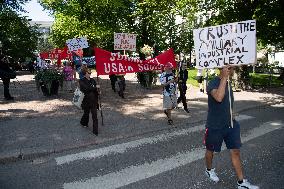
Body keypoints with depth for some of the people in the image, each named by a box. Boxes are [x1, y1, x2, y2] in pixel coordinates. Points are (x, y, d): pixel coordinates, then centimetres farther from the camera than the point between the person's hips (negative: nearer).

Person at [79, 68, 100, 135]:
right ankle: (83, 122, 47)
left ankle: (95, 130, 6)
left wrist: (98, 90, -10)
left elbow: (96, 88, 12)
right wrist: (95, 87, -20)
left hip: (93, 100, 3)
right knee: (86, 113, 15)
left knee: (94, 115, -1)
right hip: (86, 100, -3)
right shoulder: (82, 81, -7)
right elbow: (86, 88, -22)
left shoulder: (92, 80, 8)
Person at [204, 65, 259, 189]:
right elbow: (219, 97, -40)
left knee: (235, 151, 7)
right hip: (215, 126, -7)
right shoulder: (213, 83, -18)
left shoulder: (228, 83, 7)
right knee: (211, 150, 14)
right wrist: (224, 77, -34)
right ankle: (209, 170, 41)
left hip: (230, 124, 7)